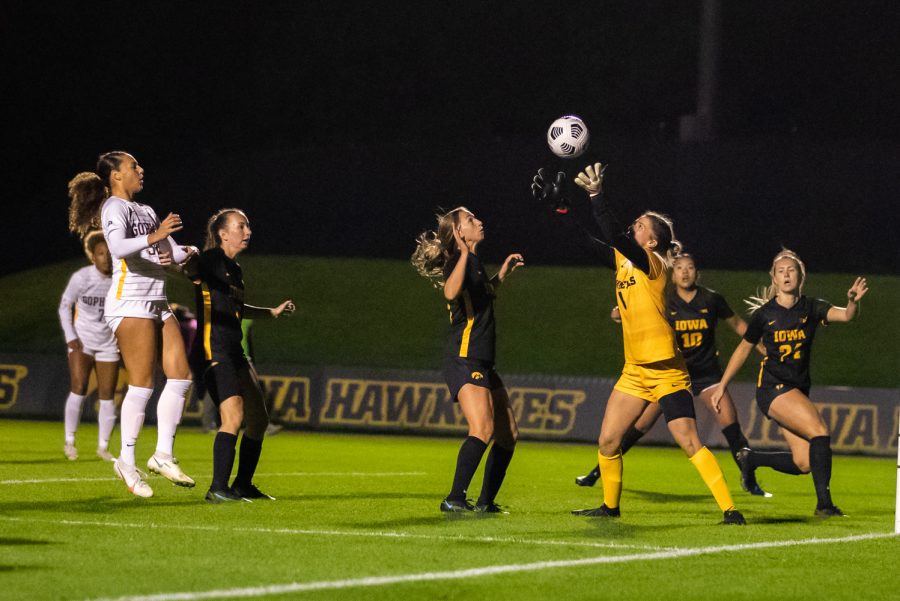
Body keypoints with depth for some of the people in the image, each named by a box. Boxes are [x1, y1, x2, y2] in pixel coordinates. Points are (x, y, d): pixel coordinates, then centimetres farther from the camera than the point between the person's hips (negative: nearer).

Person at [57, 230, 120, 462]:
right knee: (78, 389, -13)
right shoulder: (81, 277, -11)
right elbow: (64, 306, 1)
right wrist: (70, 337, -6)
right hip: (82, 341, -2)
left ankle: (103, 447, 11)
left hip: (108, 344, 2)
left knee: (107, 395, 1)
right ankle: (69, 441, 0)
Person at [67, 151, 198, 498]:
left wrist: (183, 254, 1)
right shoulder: (114, 208, -6)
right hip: (130, 303, -9)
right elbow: (118, 247, -26)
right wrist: (152, 238, -41)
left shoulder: (146, 211, 23)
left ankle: (163, 454, 7)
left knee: (180, 377, 1)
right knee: (142, 384, -10)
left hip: (157, 303, 9)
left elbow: (172, 253, 24)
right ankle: (127, 462, -3)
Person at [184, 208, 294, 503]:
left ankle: (243, 485, 24)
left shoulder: (235, 269, 18)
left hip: (235, 353, 10)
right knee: (234, 417, -21)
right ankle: (218, 489, -19)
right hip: (214, 351, -10)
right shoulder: (211, 259, -7)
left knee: (258, 420, 12)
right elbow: (188, 269, -27)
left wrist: (272, 312, 40)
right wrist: (187, 259, -49)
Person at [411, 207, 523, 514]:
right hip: (464, 361, -10)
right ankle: (454, 499, -27)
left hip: (482, 365, 10)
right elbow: (451, 292, -34)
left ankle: (486, 502, 19)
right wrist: (464, 252, -34)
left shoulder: (475, 262, 17)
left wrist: (502, 274, 29)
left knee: (508, 433, 12)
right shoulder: (459, 261, -11)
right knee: (483, 429, -26)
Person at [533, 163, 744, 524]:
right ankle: (610, 506, 23)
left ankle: (729, 510, -11)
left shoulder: (651, 264, -12)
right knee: (607, 441, 6)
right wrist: (557, 206, 9)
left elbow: (616, 237, -27)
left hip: (665, 370, -8)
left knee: (689, 441, -13)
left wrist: (596, 195, -32)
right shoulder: (622, 261, 10)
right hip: (635, 370, 8)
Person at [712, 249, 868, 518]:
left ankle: (749, 458, 23)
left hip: (799, 389, 5)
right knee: (820, 432, -25)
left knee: (803, 464, -1)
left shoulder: (811, 308, 3)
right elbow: (743, 349, 10)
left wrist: (852, 302, -38)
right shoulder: (764, 314, -2)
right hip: (773, 387, -5)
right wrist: (722, 386, 12)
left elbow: (845, 315, -15)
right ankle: (824, 503, -23)